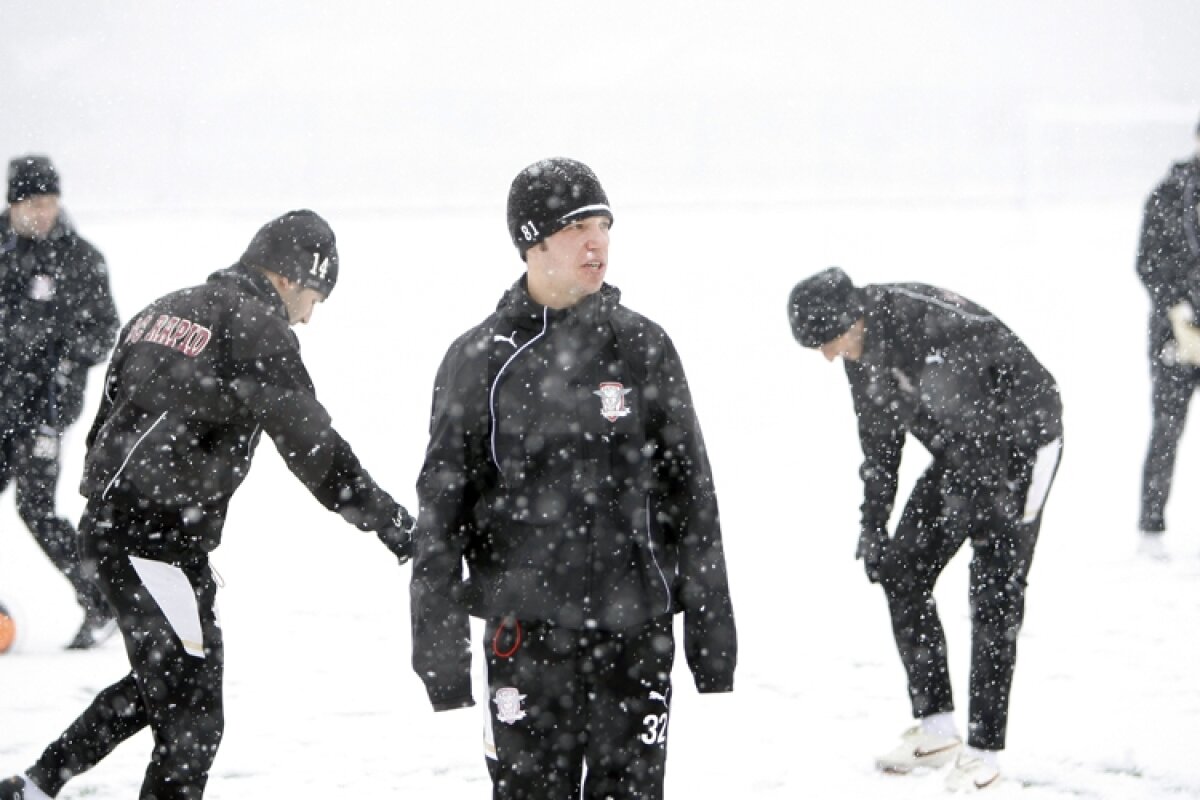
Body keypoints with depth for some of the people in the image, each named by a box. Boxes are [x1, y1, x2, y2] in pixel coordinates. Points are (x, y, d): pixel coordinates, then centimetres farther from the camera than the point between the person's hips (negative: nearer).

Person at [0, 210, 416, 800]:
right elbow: (311, 446, -13)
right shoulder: (257, 329, -10)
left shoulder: (163, 311, 16)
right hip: (162, 540, -9)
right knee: (192, 711, -3)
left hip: (107, 526, 9)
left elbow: (105, 424, 20)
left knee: (159, 683, 23)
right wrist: (393, 524, -8)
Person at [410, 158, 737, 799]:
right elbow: (441, 512, 4)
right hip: (526, 642, -1)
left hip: (635, 635, 1)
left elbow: (691, 497, 8)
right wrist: (439, 649, -1)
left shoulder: (642, 348, 5)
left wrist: (711, 633, 6)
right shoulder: (480, 360, 1)